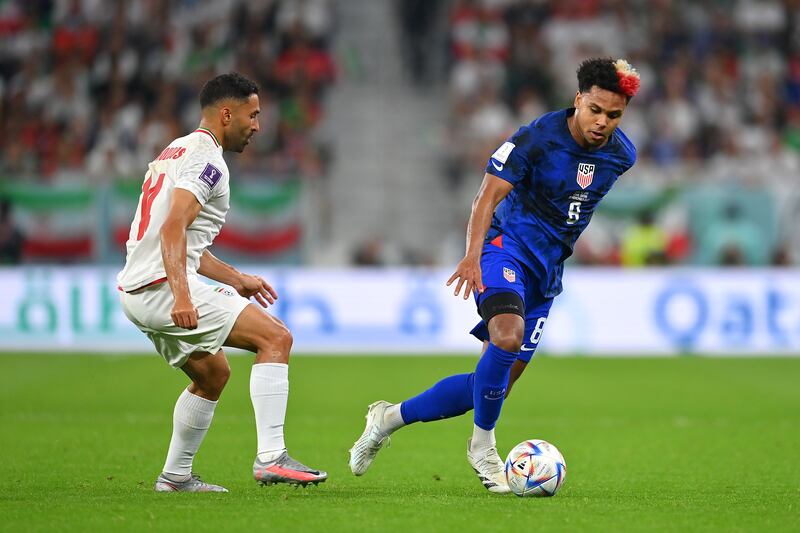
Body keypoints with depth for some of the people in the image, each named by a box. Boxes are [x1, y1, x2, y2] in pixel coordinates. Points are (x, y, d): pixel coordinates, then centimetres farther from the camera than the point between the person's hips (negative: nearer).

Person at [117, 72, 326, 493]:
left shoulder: (178, 152, 23)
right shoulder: (206, 160, -9)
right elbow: (173, 229, -23)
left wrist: (236, 279, 32)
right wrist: (181, 297, -32)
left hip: (136, 290, 10)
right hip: (162, 287, -10)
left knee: (212, 373, 26)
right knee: (276, 337, -13)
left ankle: (176, 476, 29)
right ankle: (271, 457, -21)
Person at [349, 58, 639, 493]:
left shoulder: (621, 155, 2)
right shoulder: (536, 138, -16)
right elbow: (488, 196, -19)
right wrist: (472, 256, -32)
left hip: (548, 270, 6)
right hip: (507, 246, -6)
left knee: (497, 384, 1)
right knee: (508, 336, -35)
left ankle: (391, 417, 18)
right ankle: (483, 445, -15)